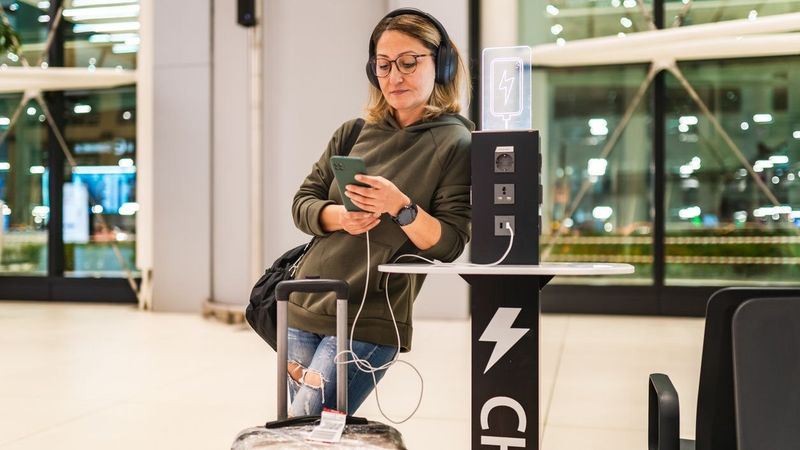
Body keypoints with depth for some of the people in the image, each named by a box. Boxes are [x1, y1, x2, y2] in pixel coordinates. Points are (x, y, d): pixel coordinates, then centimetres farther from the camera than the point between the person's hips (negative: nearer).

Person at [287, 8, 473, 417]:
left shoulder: (457, 144, -5)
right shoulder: (354, 133, 8)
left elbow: (449, 244, -9)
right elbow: (302, 205, 8)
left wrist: (401, 208, -26)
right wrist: (340, 217, -13)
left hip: (368, 325, -5)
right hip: (304, 307, 6)